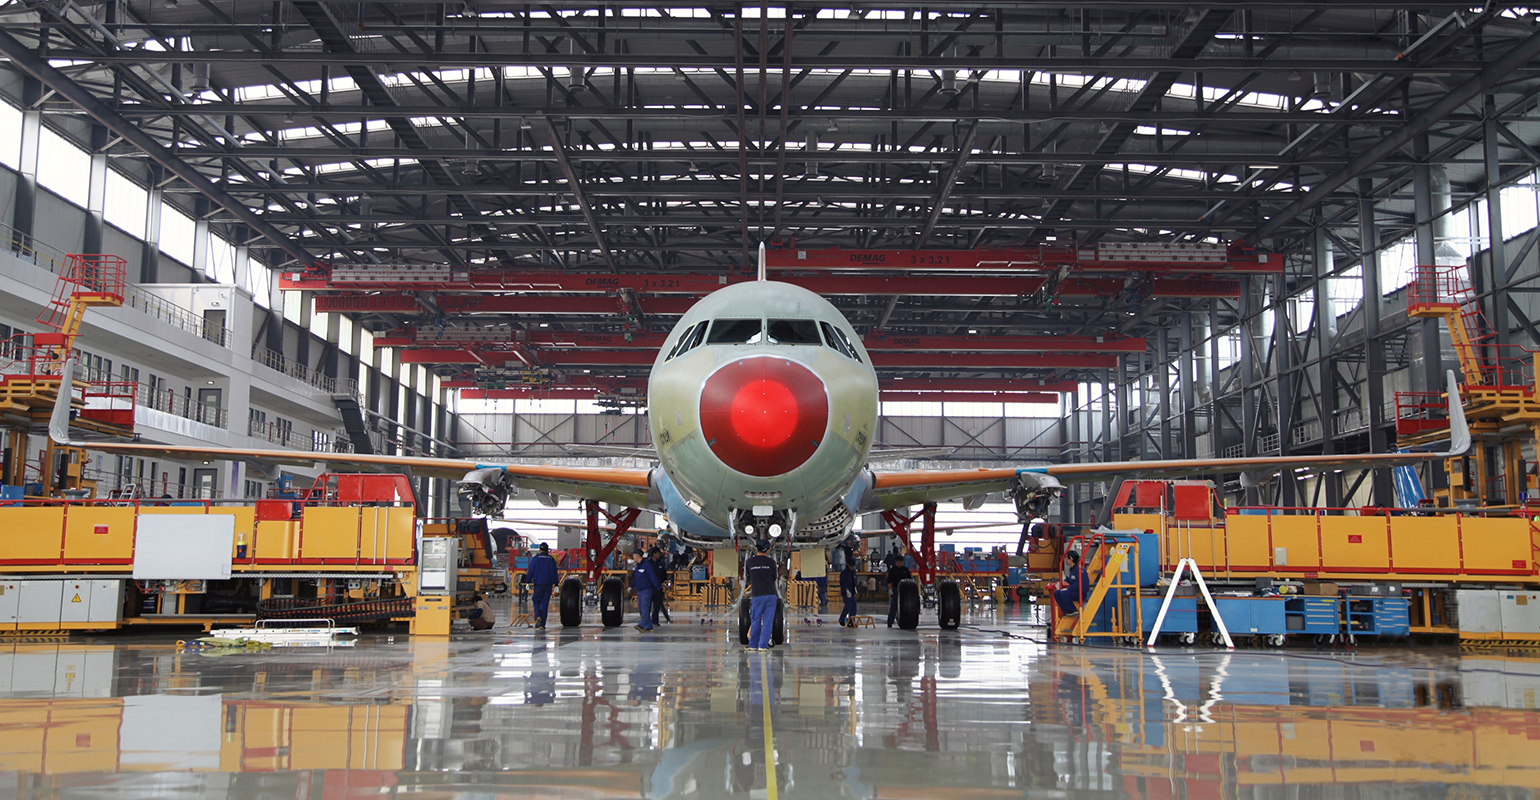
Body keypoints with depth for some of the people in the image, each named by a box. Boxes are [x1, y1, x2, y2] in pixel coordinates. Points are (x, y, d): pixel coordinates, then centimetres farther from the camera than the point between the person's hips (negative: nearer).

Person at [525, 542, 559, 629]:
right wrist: (556, 585, 13)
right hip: (548, 584, 2)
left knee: (536, 601, 9)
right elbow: (555, 573, 9)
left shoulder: (535, 558, -1)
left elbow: (531, 571, -2)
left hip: (538, 583, -2)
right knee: (545, 603, 4)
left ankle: (538, 616, -19)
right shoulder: (551, 559, 7)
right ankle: (542, 624, 2)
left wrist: (528, 582, 4)